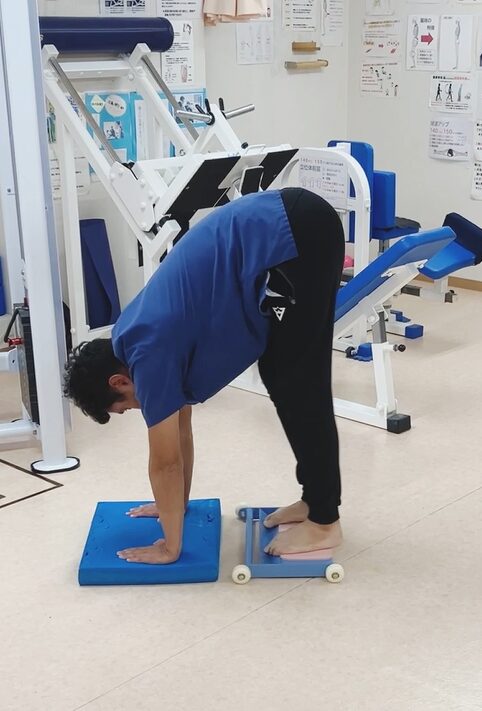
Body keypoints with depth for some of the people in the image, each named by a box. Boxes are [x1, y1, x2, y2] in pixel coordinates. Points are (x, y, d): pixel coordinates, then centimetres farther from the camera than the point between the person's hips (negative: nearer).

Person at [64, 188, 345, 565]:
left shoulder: (150, 353, -7)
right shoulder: (145, 335, 17)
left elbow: (165, 461, 1)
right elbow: (181, 428, 28)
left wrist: (170, 546, 11)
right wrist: (177, 504, 36)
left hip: (297, 237, -9)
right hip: (296, 224, 9)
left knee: (298, 385, -1)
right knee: (281, 377, 14)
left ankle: (324, 521, 9)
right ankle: (314, 499, 24)